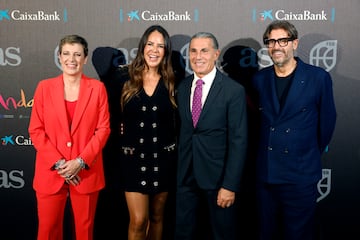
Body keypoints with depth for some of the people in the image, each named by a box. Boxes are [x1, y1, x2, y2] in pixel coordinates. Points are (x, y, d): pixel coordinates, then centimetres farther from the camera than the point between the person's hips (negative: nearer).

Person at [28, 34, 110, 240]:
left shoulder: (97, 88, 1)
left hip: (86, 172, 0)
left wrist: (81, 161, -11)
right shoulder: (45, 87, 3)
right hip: (50, 172, 1)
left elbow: (103, 128, -2)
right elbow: (36, 130, 1)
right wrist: (58, 162, -10)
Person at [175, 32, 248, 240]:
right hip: (186, 175, 4)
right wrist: (179, 169, 5)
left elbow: (239, 142, -13)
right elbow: (183, 130, 10)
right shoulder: (183, 87, 5)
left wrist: (230, 185, -15)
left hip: (218, 175, -4)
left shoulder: (234, 90, -11)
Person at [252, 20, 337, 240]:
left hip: (301, 176, -3)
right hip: (265, 174, 3)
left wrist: (311, 155, 11)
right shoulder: (260, 79, 3)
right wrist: (269, 150, 12)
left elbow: (327, 122, 2)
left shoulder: (318, 77, -7)